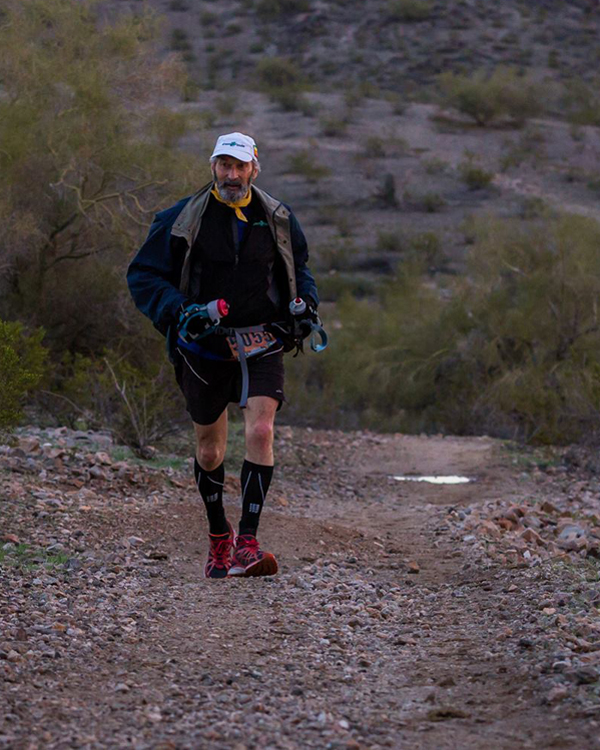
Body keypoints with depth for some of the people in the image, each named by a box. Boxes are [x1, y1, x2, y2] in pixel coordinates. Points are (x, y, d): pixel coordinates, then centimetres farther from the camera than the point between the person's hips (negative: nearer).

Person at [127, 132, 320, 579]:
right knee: (210, 451, 10)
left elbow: (299, 269, 20)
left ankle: (247, 545, -20)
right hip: (204, 345, 0)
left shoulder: (277, 218, 3)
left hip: (260, 344, 0)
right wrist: (177, 310, -19)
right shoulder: (183, 219, -5)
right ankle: (219, 535, 34)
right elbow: (143, 274, -3)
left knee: (260, 432, -21)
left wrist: (306, 305, 1)